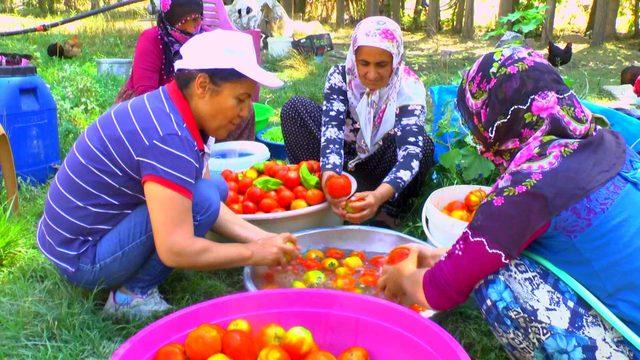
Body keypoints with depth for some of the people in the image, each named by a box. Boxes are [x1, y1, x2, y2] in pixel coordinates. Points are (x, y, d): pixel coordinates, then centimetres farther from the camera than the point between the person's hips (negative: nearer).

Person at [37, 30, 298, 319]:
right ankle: (134, 295, -8)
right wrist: (253, 253, -19)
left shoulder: (168, 107, -1)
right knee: (203, 198, -26)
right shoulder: (169, 138, -30)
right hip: (82, 259, -9)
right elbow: (175, 250, -32)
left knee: (216, 187, 7)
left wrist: (262, 238, -5)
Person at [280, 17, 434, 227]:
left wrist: (379, 196, -56)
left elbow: (411, 150, -36)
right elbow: (331, 127, -32)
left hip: (382, 167, -1)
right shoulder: (340, 76, -18)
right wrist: (329, 176, -53)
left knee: (422, 143, -33)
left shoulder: (409, 88, -23)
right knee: (295, 108, -20)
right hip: (346, 159, 2)